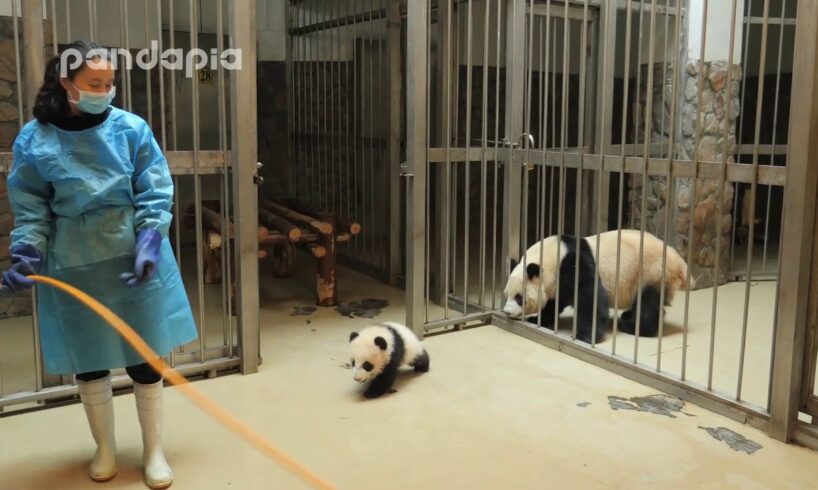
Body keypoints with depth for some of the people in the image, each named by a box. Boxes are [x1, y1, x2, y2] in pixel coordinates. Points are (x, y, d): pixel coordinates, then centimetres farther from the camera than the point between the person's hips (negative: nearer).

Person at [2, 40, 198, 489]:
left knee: (145, 360, 6)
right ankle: (104, 448, 36)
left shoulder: (132, 129, -5)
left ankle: (153, 451, 25)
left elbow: (156, 195, -5)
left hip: (134, 262, 0)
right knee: (89, 363, 13)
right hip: (75, 270, 1)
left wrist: (148, 243, -17)